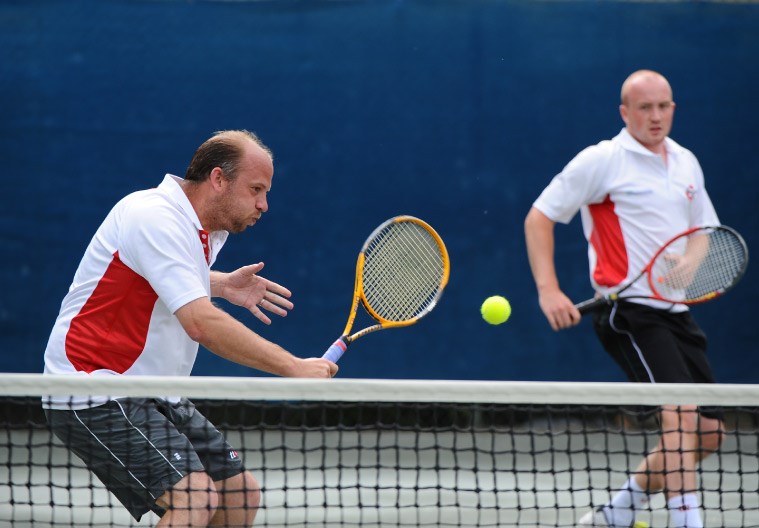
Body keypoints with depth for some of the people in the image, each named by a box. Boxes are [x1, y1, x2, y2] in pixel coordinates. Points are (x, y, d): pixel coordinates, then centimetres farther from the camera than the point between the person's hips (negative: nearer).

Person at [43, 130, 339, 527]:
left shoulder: (206, 231, 10)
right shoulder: (155, 218, -20)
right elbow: (202, 324, -30)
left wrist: (222, 285, 20)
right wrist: (294, 368, -28)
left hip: (153, 396, 10)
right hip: (93, 399, -10)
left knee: (241, 494, 9)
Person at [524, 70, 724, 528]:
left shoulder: (686, 163, 14)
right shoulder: (602, 161, -6)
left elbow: (706, 232, 23)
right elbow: (539, 218, -5)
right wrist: (548, 290, -17)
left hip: (675, 311, 8)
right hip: (628, 312, -8)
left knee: (708, 433, 6)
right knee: (680, 412, -24)